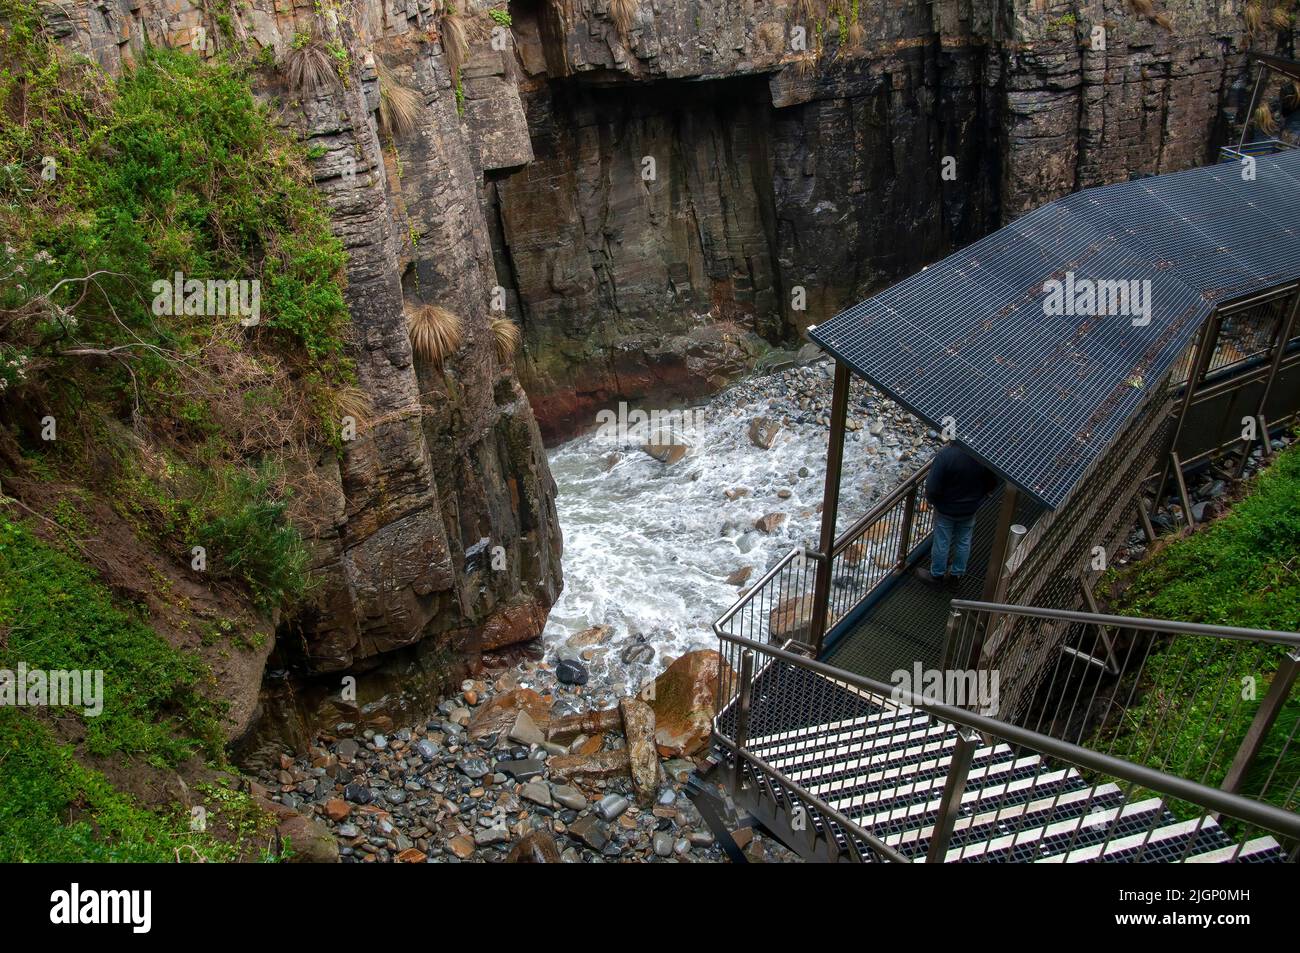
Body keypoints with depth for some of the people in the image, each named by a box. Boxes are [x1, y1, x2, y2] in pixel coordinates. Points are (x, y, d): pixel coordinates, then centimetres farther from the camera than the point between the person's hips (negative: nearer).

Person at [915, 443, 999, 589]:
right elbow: (992, 484, -3)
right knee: (963, 542, 23)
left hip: (946, 509, -3)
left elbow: (932, 488, -27)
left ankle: (937, 575, 38)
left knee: (942, 542, 18)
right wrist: (977, 497, 14)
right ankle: (956, 575, 40)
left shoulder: (946, 454, -33)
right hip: (970, 509, 3)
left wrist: (932, 500, -5)